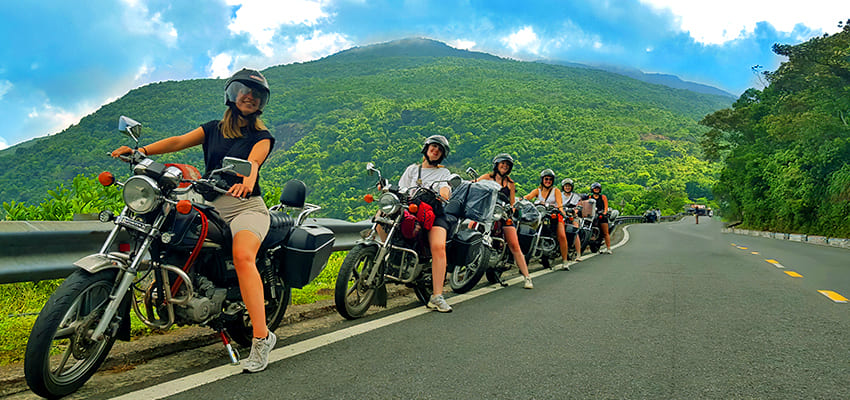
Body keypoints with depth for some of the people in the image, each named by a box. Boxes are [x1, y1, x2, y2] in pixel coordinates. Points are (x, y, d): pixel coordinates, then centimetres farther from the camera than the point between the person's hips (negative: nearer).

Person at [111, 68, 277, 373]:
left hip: (246, 206, -6)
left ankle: (261, 337, -32)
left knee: (242, 256, -31)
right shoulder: (213, 129, 19)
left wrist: (246, 180, -39)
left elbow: (253, 161, -16)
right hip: (210, 207, 6)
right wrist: (141, 150, -12)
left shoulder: (262, 136, 6)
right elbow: (179, 141, 5)